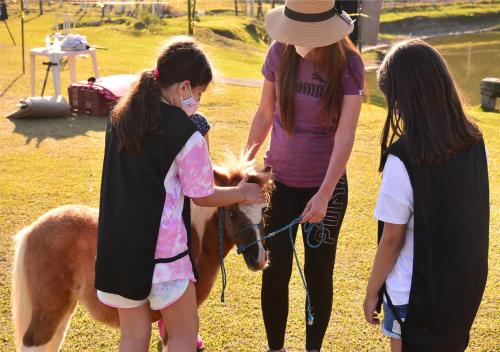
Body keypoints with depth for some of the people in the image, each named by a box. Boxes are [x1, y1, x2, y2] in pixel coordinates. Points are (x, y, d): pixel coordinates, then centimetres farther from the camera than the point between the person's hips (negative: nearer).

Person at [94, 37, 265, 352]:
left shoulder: (122, 116, 4)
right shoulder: (187, 135, -14)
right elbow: (204, 197, -6)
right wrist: (243, 193, 11)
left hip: (115, 241, 6)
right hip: (160, 245, -6)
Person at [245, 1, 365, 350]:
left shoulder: (349, 64, -14)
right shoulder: (280, 53, -8)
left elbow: (346, 135, -17)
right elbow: (264, 114, 5)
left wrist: (323, 195, -23)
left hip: (325, 184, -2)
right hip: (279, 180, 2)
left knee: (319, 275, 10)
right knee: (275, 274, 5)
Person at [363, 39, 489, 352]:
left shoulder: (404, 159, -25)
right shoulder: (475, 142, -7)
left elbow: (392, 239, -17)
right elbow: (467, 214, 3)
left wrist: (372, 292, -4)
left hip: (417, 292, -5)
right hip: (467, 285, 6)